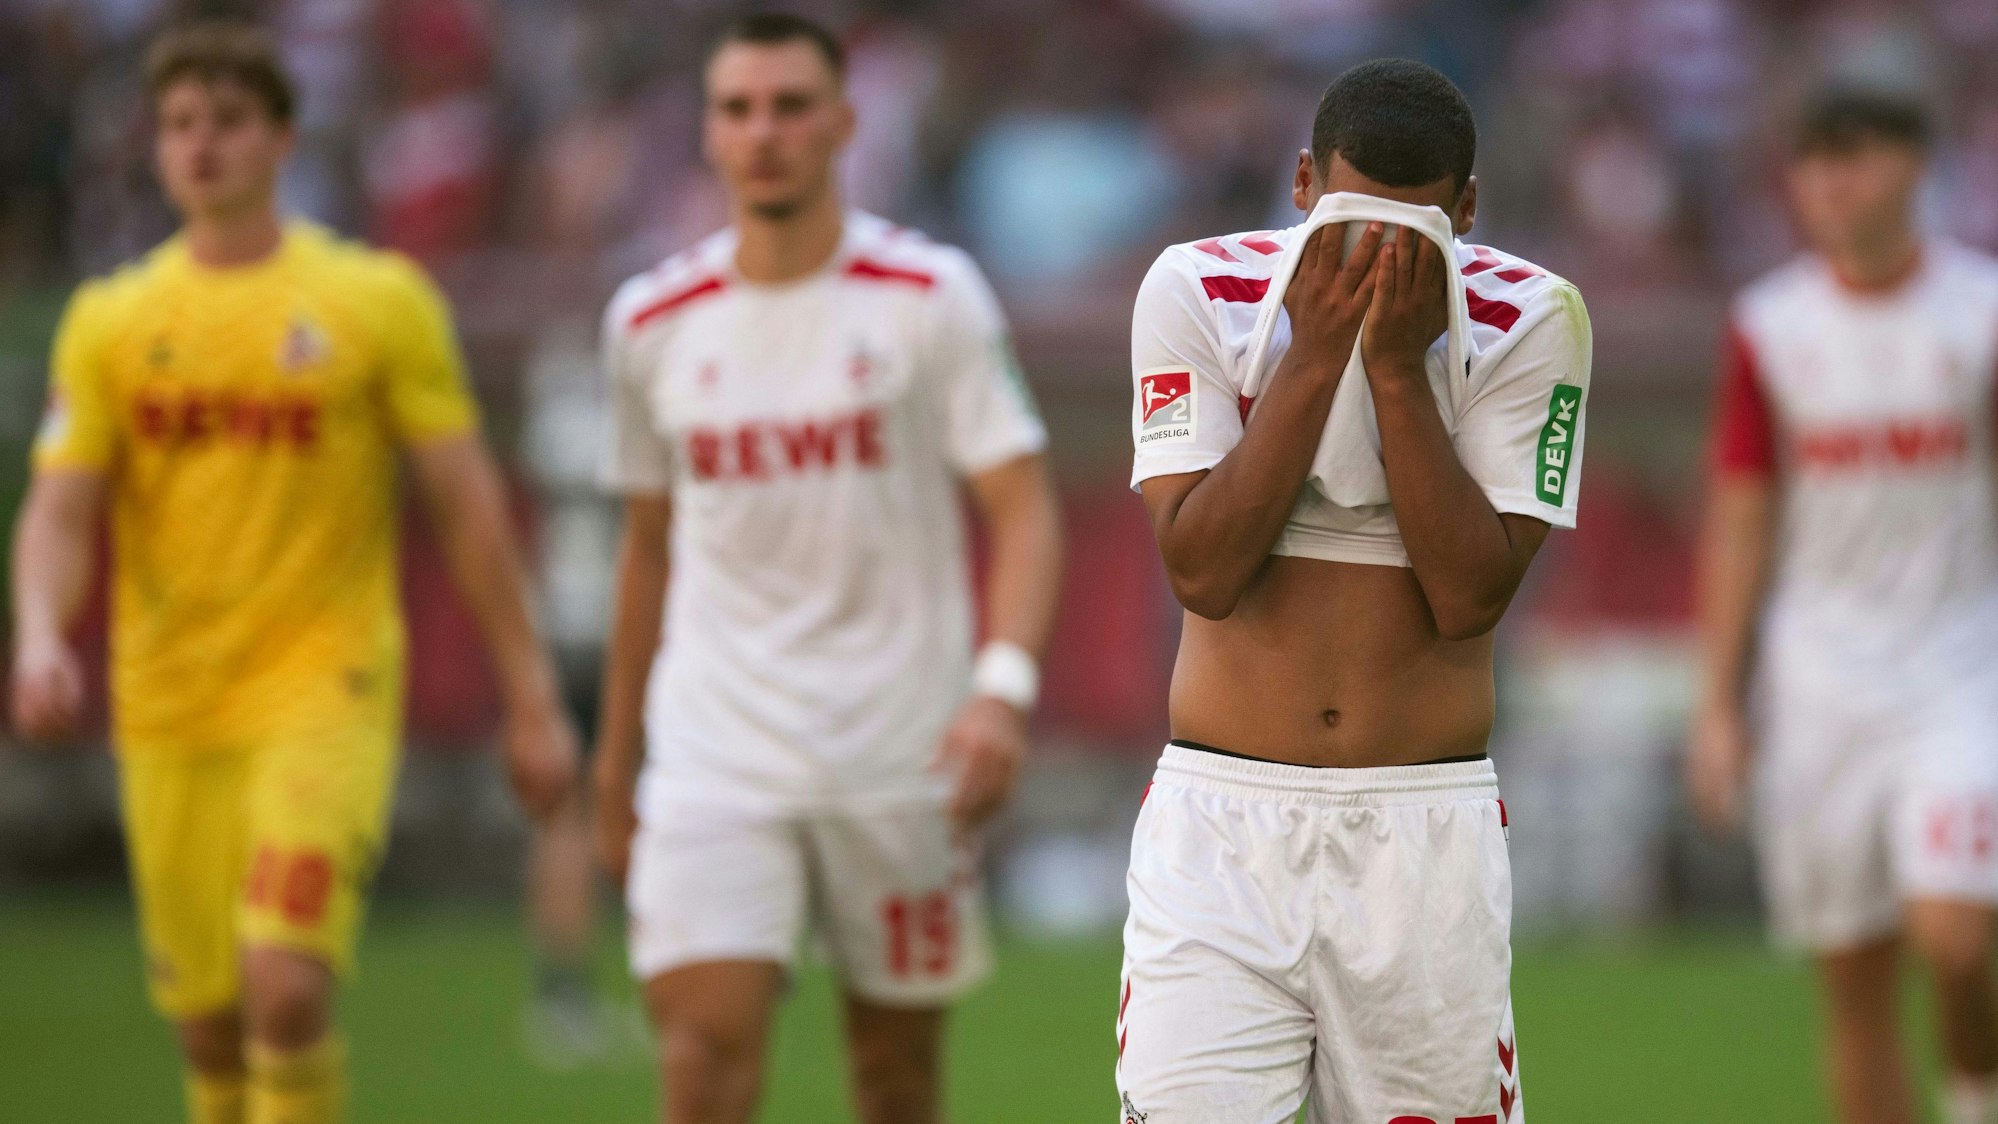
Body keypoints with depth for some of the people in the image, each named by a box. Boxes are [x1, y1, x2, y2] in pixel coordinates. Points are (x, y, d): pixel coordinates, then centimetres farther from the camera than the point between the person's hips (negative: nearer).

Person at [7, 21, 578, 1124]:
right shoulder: (110, 320, 8)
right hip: (167, 708, 3)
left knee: (288, 988, -20)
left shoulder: (379, 301, 0)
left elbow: (465, 502, 2)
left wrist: (530, 696, 0)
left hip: (323, 691, -3)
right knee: (208, 1023, 6)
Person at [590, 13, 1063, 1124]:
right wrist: (615, 759, 19)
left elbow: (1023, 505, -8)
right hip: (715, 750, 1)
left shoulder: (930, 298, -4)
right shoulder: (654, 322, 5)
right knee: (706, 1030, -15)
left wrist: (1005, 684, -25)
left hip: (897, 748, -1)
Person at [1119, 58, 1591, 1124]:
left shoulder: (1528, 318, -2)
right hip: (1222, 824, 0)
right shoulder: (1197, 290, -2)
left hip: (1428, 831, 1)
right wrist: (1316, 353, -15)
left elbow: (1469, 597, -9)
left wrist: (1399, 365, -15)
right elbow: (1203, 573, -10)